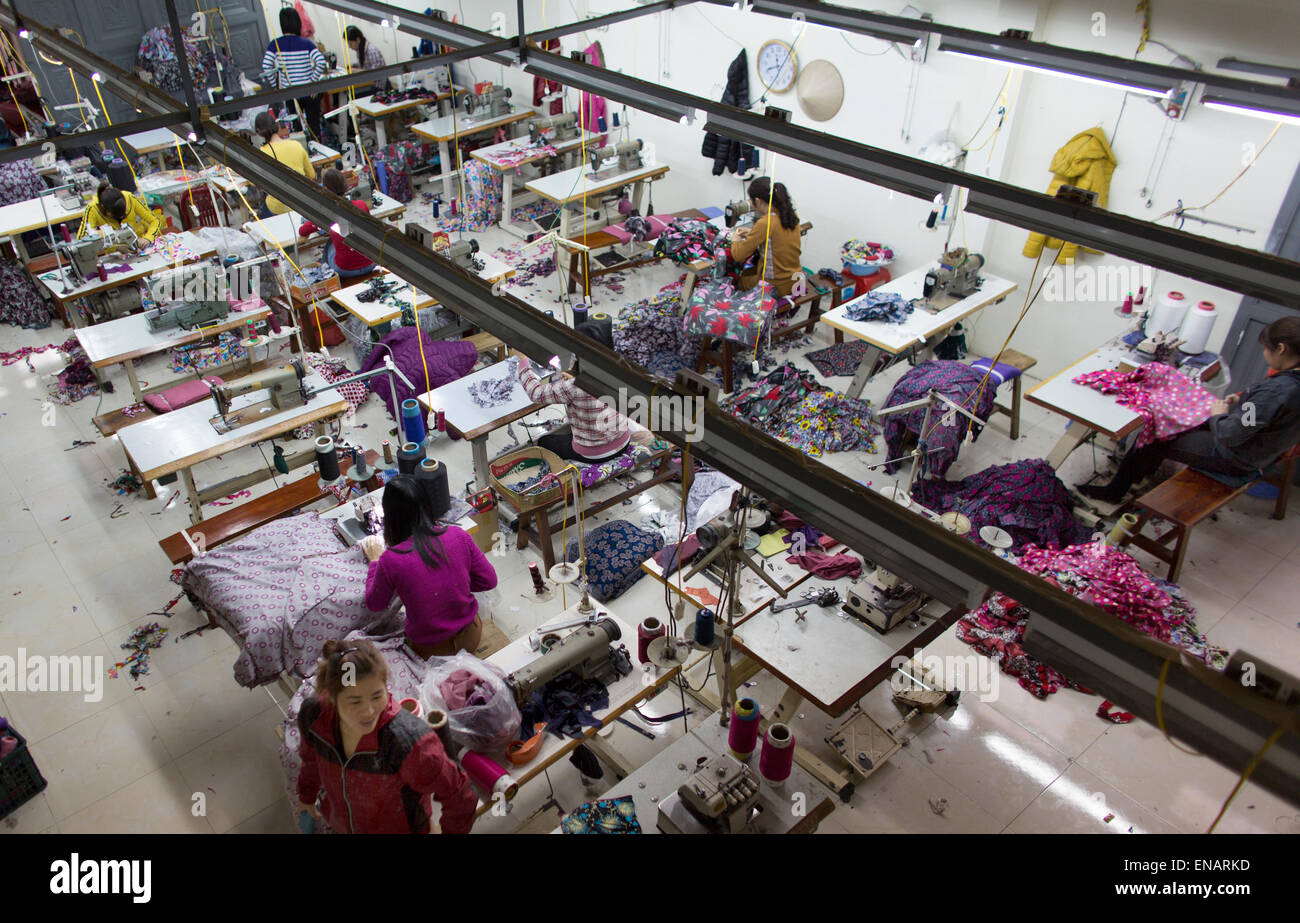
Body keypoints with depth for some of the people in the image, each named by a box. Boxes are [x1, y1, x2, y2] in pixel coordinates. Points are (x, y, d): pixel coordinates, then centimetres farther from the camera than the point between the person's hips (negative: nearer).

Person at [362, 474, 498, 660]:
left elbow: (375, 605, -3)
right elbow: (489, 580, -5)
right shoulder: (458, 535, -16)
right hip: (470, 637, 4)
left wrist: (375, 561, 9)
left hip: (430, 650, -4)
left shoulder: (390, 560, -23)